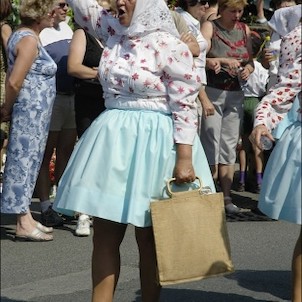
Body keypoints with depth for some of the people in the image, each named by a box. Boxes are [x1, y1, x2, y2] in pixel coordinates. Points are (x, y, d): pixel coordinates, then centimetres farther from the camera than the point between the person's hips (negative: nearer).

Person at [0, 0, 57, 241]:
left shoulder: (22, 35, 15)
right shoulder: (29, 39, -16)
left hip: (33, 111, 10)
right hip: (31, 111, -10)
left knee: (27, 161, 12)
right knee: (24, 161, -6)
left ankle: (26, 218, 19)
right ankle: (24, 224, -2)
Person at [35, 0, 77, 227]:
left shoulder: (66, 28, 14)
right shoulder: (39, 33, -11)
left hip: (72, 97, 7)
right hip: (51, 98, -7)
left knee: (66, 152, 12)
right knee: (45, 154, 0)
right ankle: (46, 207, 4)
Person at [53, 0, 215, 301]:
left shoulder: (169, 45, -10)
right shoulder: (114, 31, 8)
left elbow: (185, 105, -12)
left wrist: (184, 158, -16)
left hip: (153, 144, -6)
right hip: (112, 138, 6)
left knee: (148, 237, 3)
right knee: (104, 234, 4)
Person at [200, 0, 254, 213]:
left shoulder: (244, 30, 10)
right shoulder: (210, 27, -4)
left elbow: (250, 61, 15)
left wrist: (248, 69, -7)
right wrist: (223, 61, -28)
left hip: (236, 94, 4)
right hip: (212, 92, -4)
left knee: (230, 146, 4)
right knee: (211, 145, -5)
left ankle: (226, 197, 7)